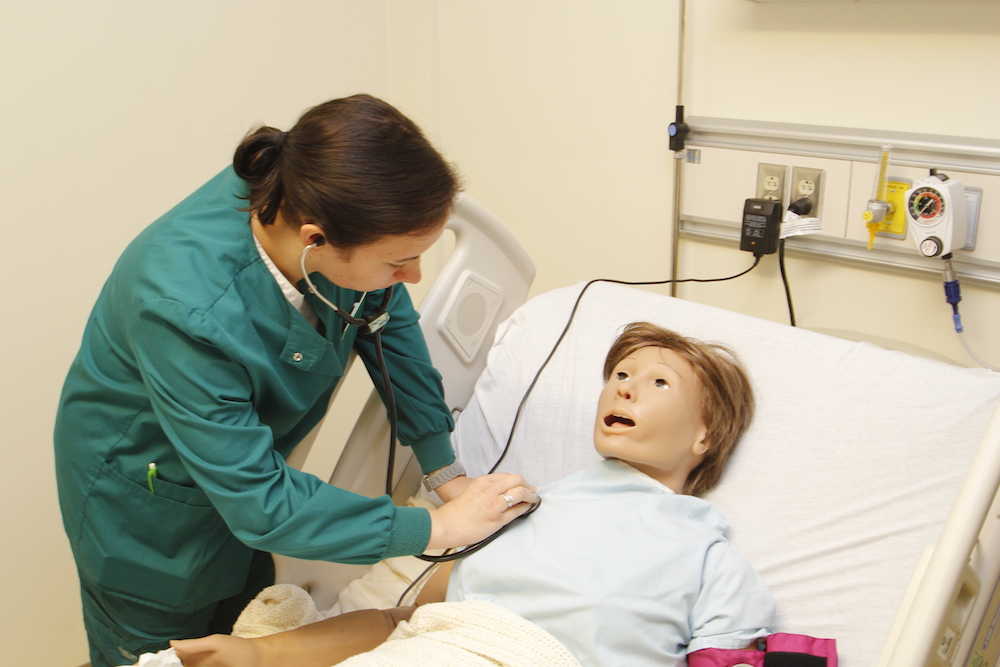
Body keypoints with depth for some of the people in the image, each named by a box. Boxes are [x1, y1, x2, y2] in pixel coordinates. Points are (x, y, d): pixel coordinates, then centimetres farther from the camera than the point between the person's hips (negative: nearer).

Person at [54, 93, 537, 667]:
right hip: (146, 498, -5)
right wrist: (438, 527, -30)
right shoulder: (188, 312, -43)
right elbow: (261, 505, -35)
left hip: (244, 458, 6)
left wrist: (446, 470, -8)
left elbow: (390, 324, -8)